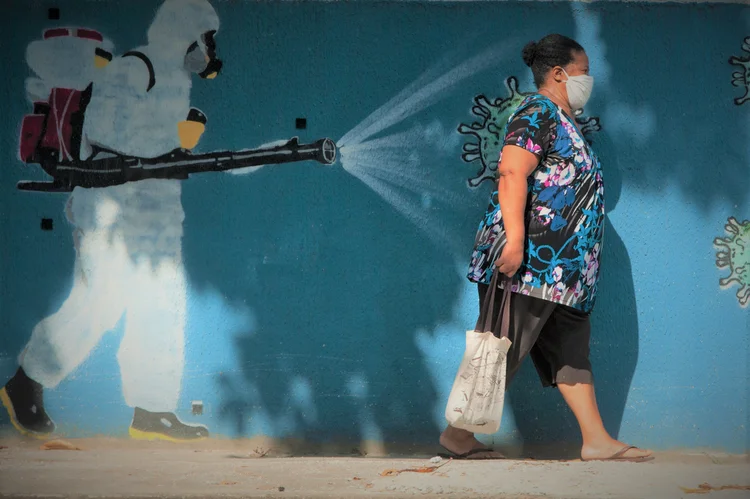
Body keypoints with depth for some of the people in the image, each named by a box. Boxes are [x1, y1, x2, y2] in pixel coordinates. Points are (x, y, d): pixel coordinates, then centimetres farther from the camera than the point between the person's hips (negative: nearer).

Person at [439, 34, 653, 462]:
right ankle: (459, 435, 1)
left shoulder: (564, 121, 22)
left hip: (563, 267, 10)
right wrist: (514, 238, -30)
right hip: (529, 258, -10)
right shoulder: (539, 114, -9)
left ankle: (597, 442, 10)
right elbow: (511, 174, -21)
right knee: (502, 350, -6)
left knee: (572, 350, 8)